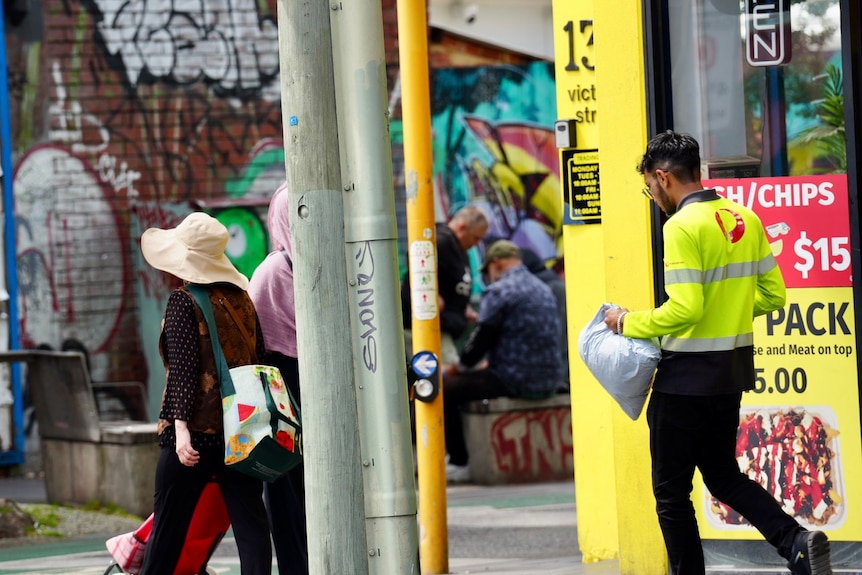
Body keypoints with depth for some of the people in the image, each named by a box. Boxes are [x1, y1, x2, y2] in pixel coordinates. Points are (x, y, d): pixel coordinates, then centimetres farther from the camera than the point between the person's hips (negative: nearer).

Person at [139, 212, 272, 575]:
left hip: (195, 430, -5)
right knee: (250, 524, 0)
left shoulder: (183, 302, -8)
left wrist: (180, 426, -19)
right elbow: (259, 361, 14)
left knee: (168, 526, 5)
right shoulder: (242, 299, 10)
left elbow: (183, 368, -15)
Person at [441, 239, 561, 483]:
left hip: (516, 381, -9)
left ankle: (459, 464, 3)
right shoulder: (543, 289, 16)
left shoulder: (499, 292, -10)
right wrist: (492, 363, 27)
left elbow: (481, 338, -10)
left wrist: (459, 367, 8)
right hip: (548, 383, 9)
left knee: (446, 391, 3)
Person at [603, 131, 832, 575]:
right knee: (723, 475, 20)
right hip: (733, 371, 8)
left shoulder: (682, 226, -18)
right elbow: (773, 295, 9)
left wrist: (629, 323, -10)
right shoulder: (746, 219, 6)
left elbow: (684, 309, -24)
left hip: (687, 376, -8)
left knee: (671, 491, 5)